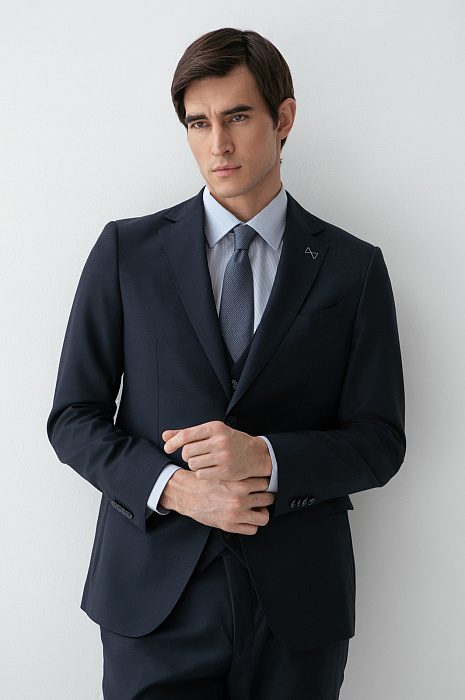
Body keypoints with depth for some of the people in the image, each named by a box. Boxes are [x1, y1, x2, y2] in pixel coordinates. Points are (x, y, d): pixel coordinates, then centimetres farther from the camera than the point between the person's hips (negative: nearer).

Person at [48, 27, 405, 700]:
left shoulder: (354, 268, 2)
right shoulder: (126, 250, 2)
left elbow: (380, 441, 1)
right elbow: (73, 417, 1)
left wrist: (266, 458, -17)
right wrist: (173, 487, -15)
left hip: (297, 607, 1)